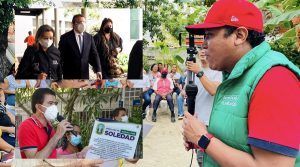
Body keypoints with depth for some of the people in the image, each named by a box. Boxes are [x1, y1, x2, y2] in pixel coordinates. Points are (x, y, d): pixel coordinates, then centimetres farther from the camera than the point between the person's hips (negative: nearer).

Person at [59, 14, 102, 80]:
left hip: (85, 75, 3)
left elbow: (94, 54, 5)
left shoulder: (89, 37, 6)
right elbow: (60, 57, -3)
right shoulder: (65, 37, -4)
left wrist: (98, 70, -8)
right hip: (69, 76, -3)